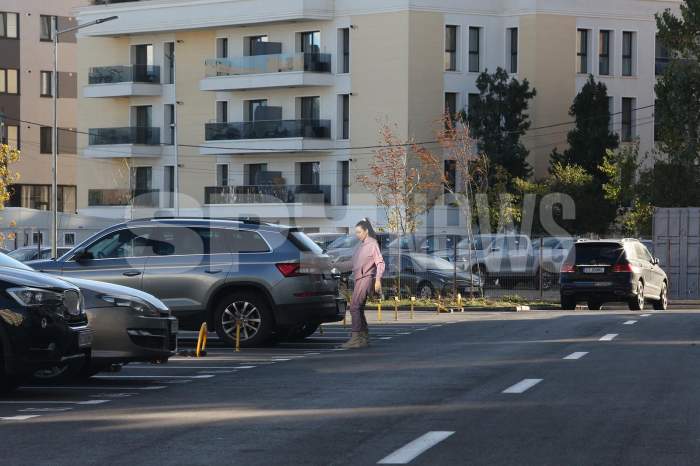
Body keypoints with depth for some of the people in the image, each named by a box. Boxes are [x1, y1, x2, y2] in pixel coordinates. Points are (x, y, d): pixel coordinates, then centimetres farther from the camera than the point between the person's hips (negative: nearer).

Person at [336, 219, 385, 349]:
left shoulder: (372, 244, -6)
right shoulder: (361, 245, 20)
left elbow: (380, 263, -12)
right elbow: (352, 263, 25)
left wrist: (378, 280, -21)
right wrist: (337, 266, 21)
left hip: (366, 279, -9)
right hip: (359, 279, 9)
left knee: (354, 307, -16)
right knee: (359, 309, 9)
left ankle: (355, 338, -20)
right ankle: (364, 338, 14)